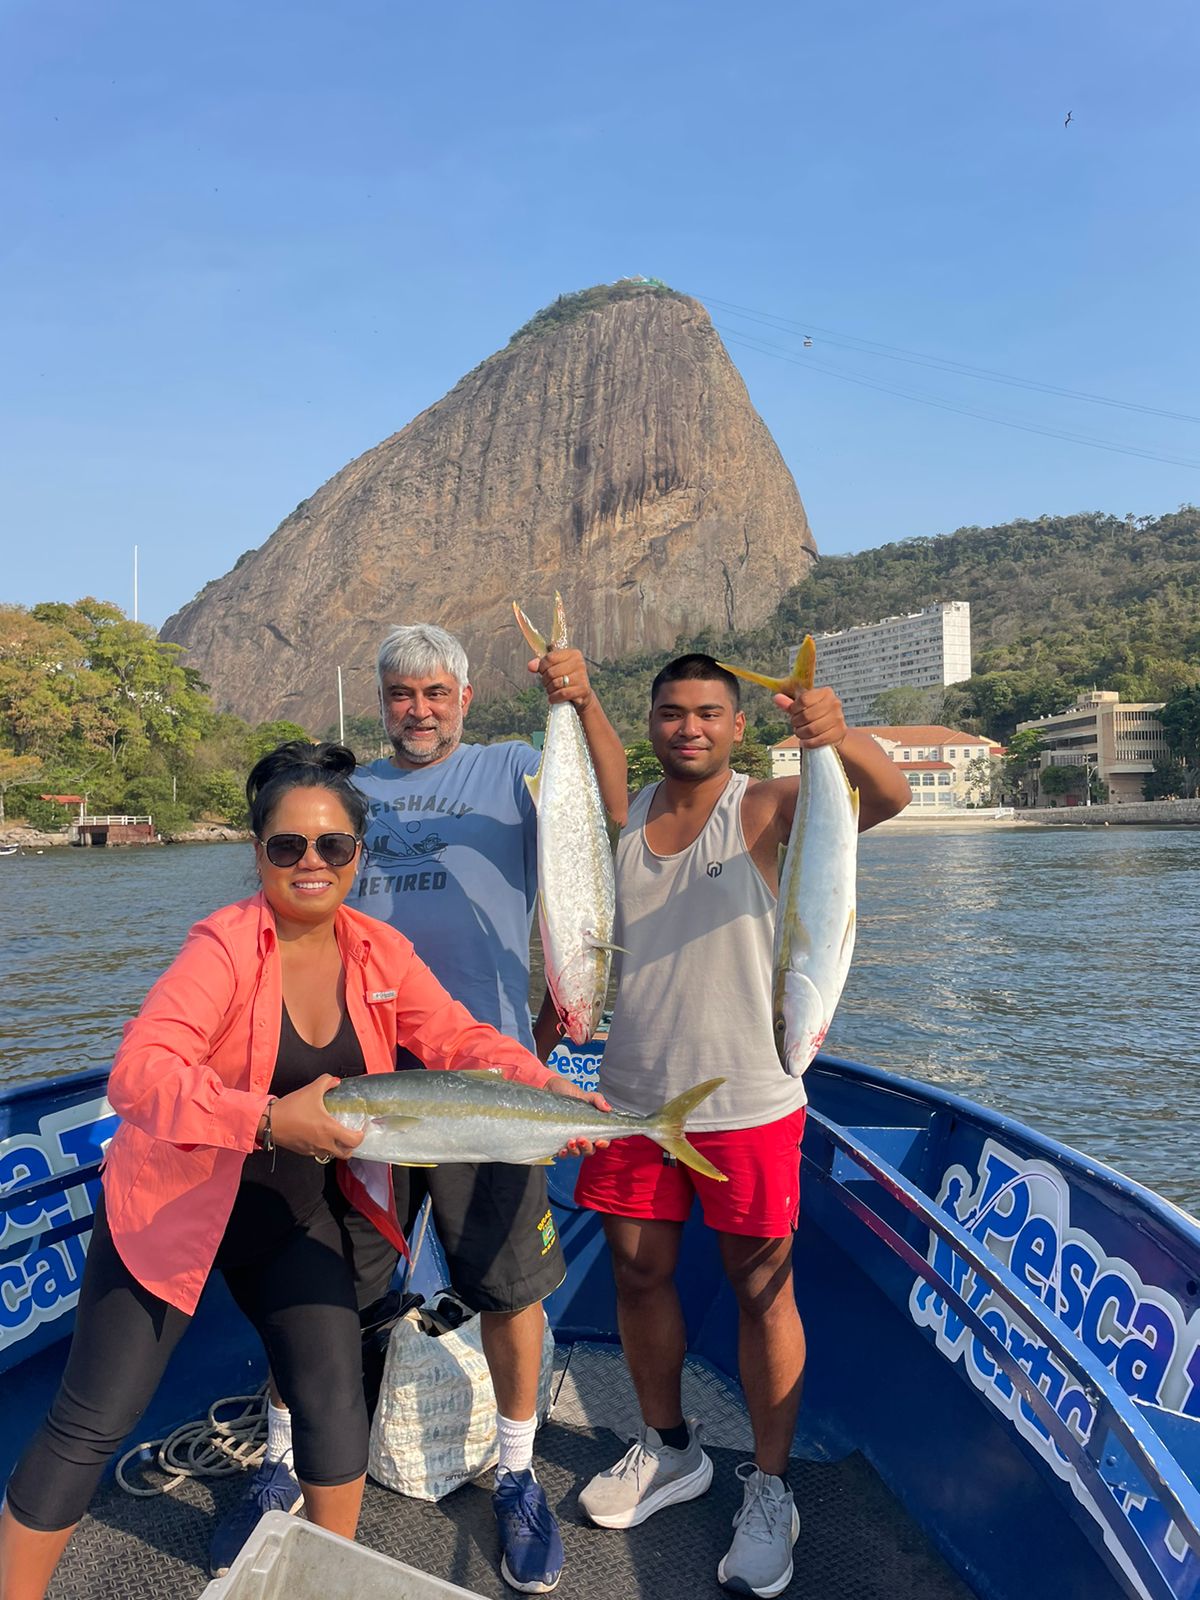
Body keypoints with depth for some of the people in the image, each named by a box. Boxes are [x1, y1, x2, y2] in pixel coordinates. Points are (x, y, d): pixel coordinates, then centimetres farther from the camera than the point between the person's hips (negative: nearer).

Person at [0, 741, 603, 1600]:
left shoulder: (379, 951, -6)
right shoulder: (226, 942, -22)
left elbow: (460, 1038, -9)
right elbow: (137, 1072, -31)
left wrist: (546, 1087, -26)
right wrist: (270, 1121, -43)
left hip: (297, 1213, 4)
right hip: (173, 1204, -4)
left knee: (334, 1399, 2)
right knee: (92, 1423, 2)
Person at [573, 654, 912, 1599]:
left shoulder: (766, 809, -8)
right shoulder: (622, 815, 4)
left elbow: (888, 797, -26)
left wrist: (837, 734, -45)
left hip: (746, 1102, -4)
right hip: (632, 1095, 4)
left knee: (762, 1290, 7)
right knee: (638, 1274, 15)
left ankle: (771, 1492, 28)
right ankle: (669, 1452, 38)